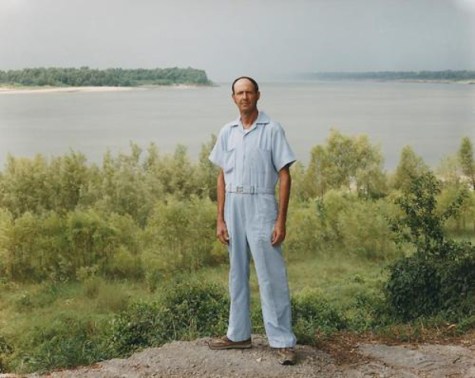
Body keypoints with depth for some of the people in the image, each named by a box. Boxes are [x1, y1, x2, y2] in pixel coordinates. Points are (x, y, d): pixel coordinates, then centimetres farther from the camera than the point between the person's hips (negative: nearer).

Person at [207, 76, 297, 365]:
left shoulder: (272, 130, -5)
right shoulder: (227, 132, 9)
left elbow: (284, 176, -7)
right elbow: (223, 177, 11)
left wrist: (281, 220, -13)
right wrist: (220, 219, 6)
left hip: (261, 206, -5)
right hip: (233, 207, 5)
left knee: (271, 276, -4)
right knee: (237, 274, 13)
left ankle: (283, 341, 2)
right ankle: (239, 334, 25)